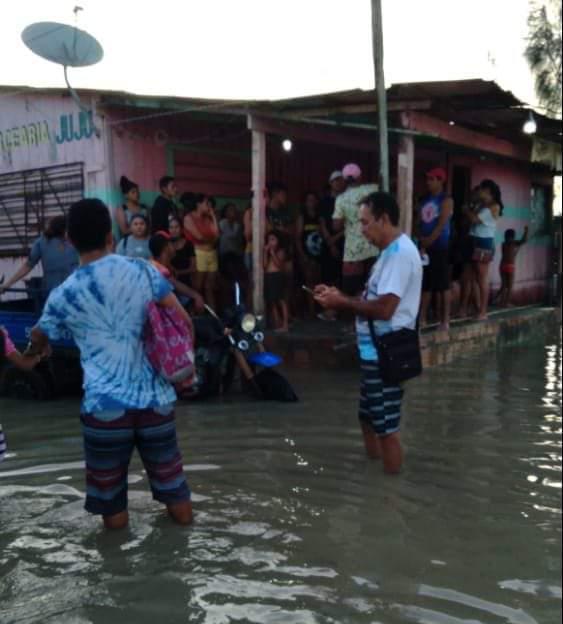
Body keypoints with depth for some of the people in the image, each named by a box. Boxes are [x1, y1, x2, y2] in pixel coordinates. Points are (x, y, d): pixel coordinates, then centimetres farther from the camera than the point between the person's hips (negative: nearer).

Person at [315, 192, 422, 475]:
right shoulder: (391, 251, 14)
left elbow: (384, 308, -26)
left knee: (386, 427, 0)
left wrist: (342, 302, -15)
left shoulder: (400, 252, -19)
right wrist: (341, 296, 5)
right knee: (369, 419, 21)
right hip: (376, 351, 11)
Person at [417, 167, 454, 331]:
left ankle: (445, 321, 0)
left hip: (440, 247, -6)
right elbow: (419, 223, 9)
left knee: (442, 285, -3)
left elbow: (442, 224, -12)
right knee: (425, 284, 7)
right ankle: (422, 318, 12)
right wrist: (422, 242, -5)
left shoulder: (446, 200, -3)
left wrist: (429, 240, -13)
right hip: (424, 247, 6)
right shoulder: (424, 200, 15)